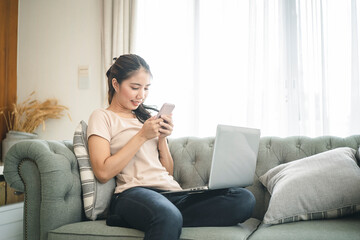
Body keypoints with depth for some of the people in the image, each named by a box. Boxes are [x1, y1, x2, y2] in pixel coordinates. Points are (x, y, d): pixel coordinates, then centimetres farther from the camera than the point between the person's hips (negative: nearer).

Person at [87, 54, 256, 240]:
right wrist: (142, 136, -5)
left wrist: (162, 138, 6)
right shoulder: (102, 117, 9)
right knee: (168, 218, -46)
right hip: (134, 193, -8)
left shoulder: (149, 116, 26)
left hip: (172, 191, 8)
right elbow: (103, 172, -6)